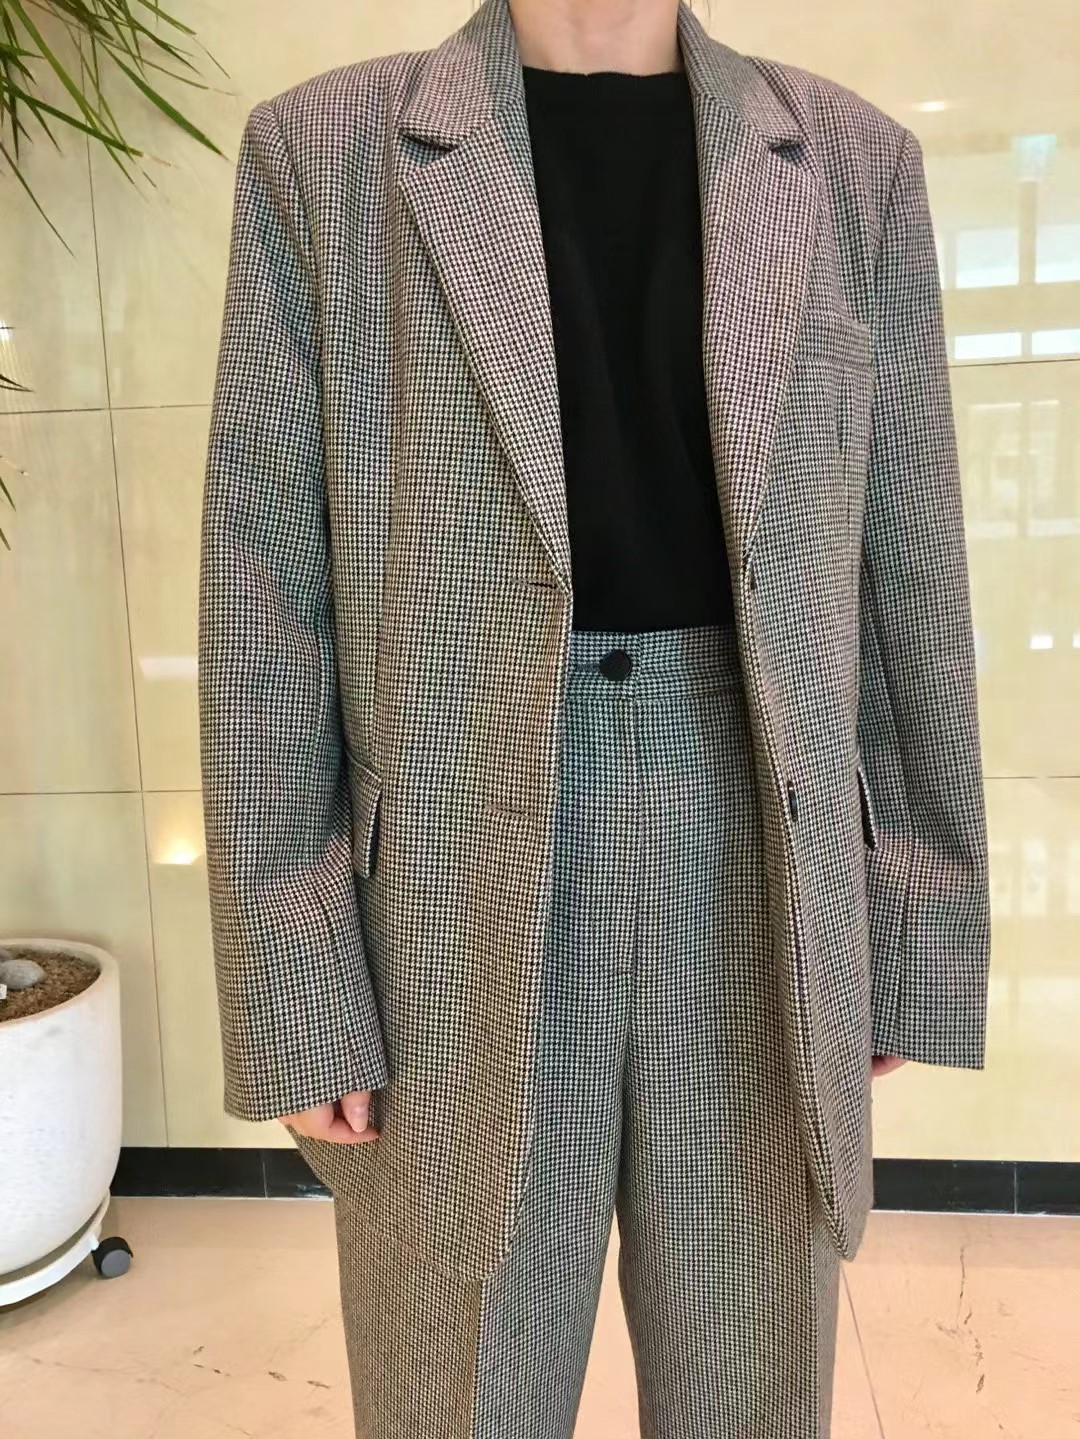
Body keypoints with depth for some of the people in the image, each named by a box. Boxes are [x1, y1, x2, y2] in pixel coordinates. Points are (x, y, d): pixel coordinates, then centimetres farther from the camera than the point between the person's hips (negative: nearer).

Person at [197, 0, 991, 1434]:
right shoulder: (320, 151, 1)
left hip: (762, 880, 3)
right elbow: (266, 594, -2)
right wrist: (291, 975, -5)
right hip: (461, 902, -1)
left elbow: (912, 579, 7)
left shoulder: (854, 161, 7)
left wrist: (920, 929, 6)